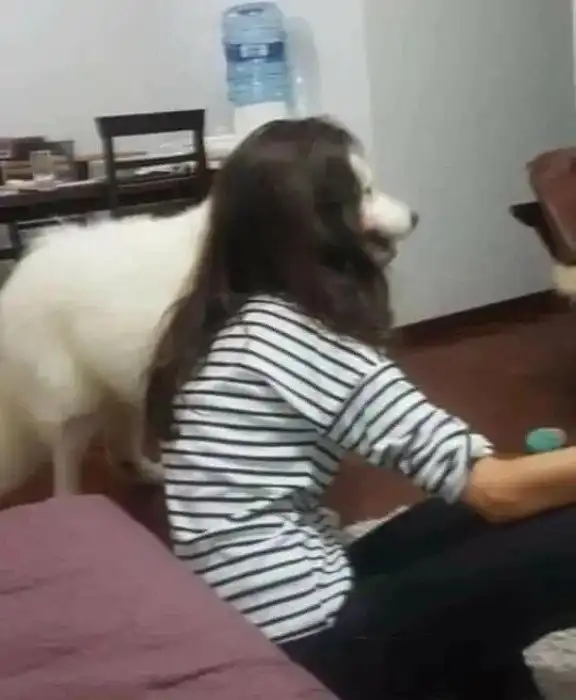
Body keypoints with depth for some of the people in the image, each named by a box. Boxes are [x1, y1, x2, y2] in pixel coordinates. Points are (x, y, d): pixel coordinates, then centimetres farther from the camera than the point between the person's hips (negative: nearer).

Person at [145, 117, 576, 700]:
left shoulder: (226, 322, 8)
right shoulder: (296, 335, -18)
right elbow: (494, 487, -19)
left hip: (243, 628, 9)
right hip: (309, 645, -9)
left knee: (469, 523, 21)